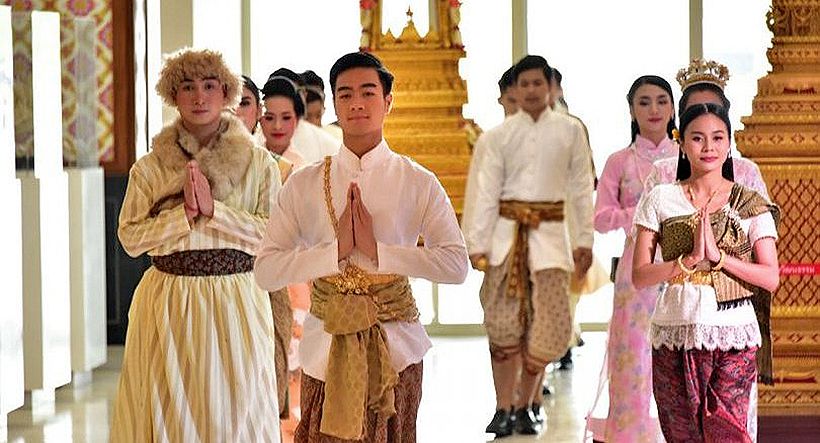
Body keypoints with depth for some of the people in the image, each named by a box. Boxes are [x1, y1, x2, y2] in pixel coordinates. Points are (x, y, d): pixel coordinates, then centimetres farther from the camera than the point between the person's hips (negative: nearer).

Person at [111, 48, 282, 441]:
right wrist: (184, 214, -14)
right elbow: (131, 238, -1)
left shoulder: (259, 164, 2)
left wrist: (213, 209, -15)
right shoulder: (149, 168, 6)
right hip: (168, 302, 1)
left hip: (235, 302, -1)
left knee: (235, 410, 3)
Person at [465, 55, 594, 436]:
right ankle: (503, 409, 4)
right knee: (504, 322, -3)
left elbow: (581, 188, 6)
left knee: (547, 325, -3)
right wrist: (477, 243, -5)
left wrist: (584, 240, 4)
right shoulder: (503, 133, 3)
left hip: (550, 232, 0)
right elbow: (487, 189, 0)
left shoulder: (570, 130, 3)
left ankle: (524, 406, 12)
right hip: (507, 230, 0)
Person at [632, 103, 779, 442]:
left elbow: (771, 278, -3)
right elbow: (639, 276, -1)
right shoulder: (660, 200, 4)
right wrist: (690, 261, -15)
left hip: (734, 337, -1)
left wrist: (718, 255, -14)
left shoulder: (751, 205, 4)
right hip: (675, 335, 1)